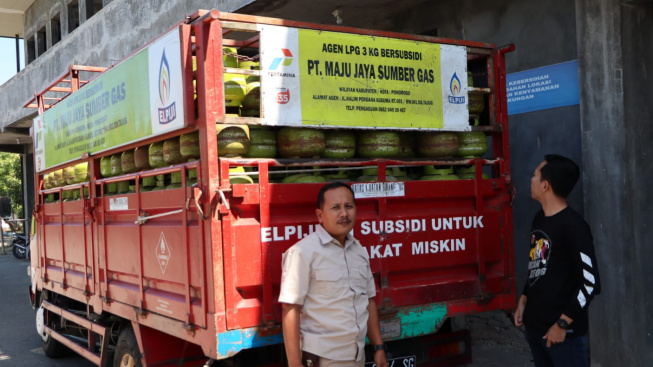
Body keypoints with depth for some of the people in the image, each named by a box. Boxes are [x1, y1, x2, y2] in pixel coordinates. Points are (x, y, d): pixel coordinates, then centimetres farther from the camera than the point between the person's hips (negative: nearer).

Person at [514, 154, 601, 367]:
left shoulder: (572, 225, -17)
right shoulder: (539, 219, 8)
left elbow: (590, 283, -19)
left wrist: (563, 324, -18)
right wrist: (523, 300, 15)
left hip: (564, 332, -8)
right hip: (534, 325, 8)